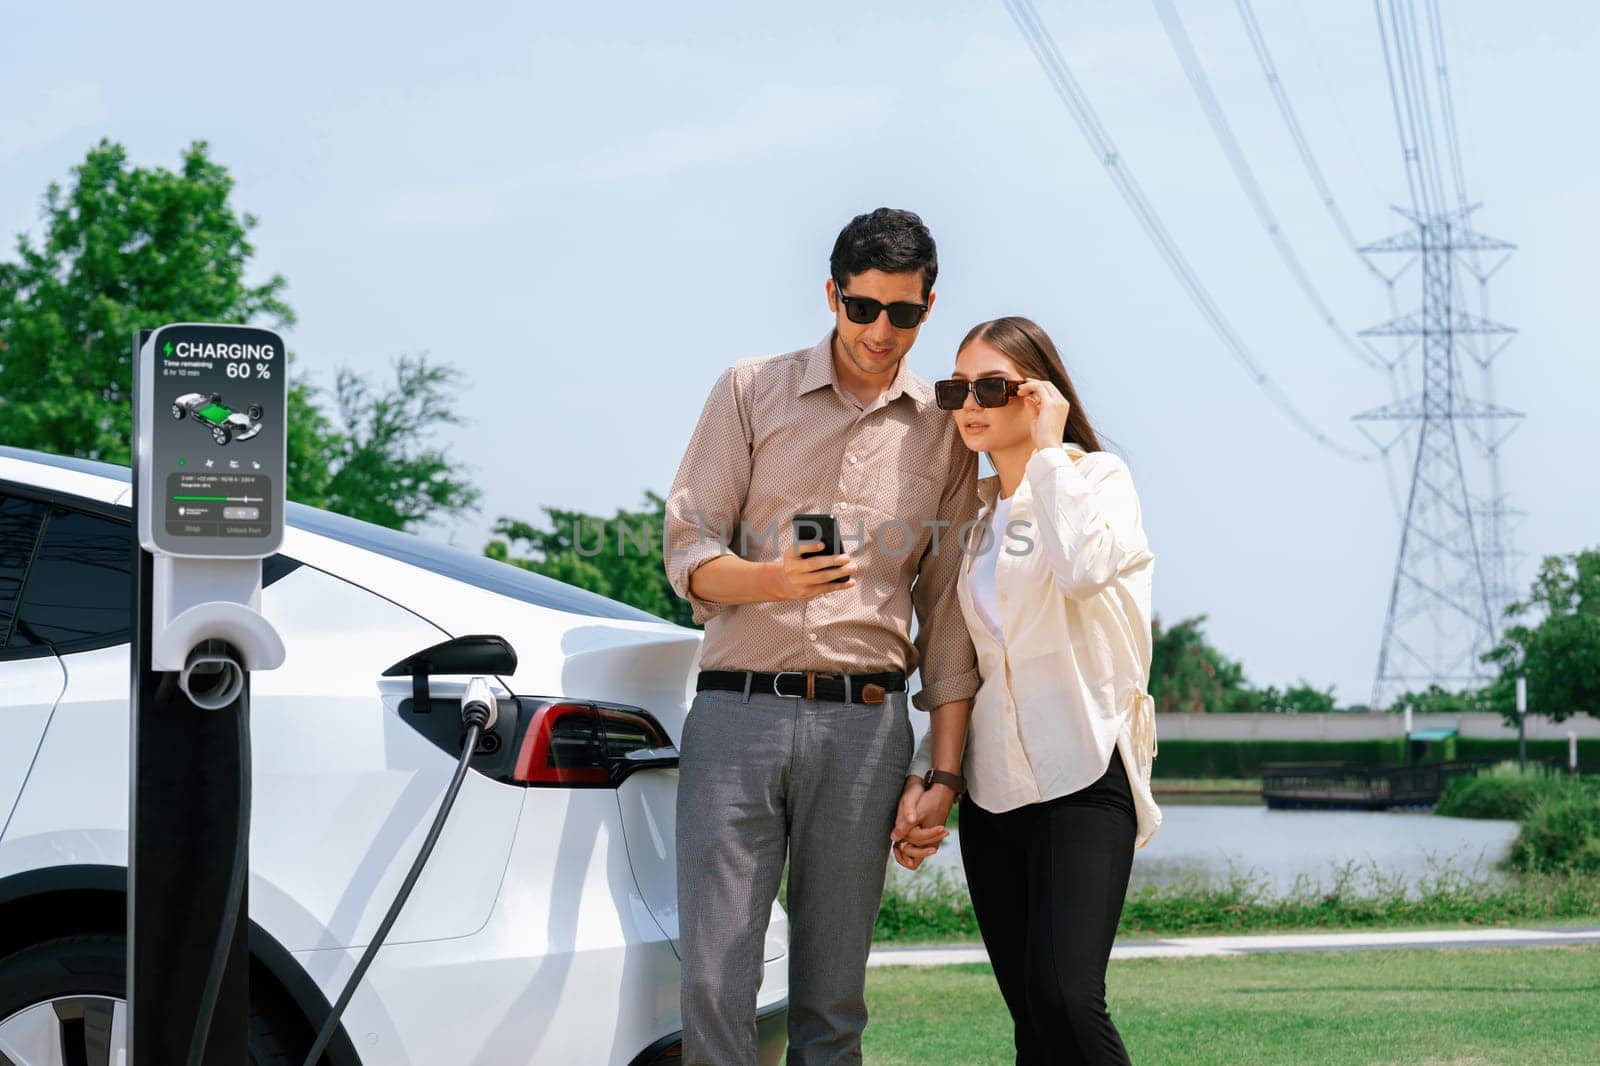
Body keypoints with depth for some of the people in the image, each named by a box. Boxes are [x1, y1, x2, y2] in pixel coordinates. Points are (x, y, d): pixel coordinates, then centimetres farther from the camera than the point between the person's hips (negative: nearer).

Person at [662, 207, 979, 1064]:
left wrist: (945, 772, 6)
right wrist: (771, 578, -18)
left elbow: (948, 610, 13)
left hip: (864, 724, 1)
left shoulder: (944, 431, 13)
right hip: (738, 706, -1)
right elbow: (686, 551, 4)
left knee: (834, 995, 2)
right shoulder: (751, 392, 9)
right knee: (715, 979, -8)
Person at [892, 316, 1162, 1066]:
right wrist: (921, 777, 12)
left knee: (1064, 998, -22)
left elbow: (1083, 568, -23)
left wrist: (1047, 449, -12)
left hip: (1082, 777, -6)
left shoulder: (1096, 478, 1)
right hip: (992, 789, 6)